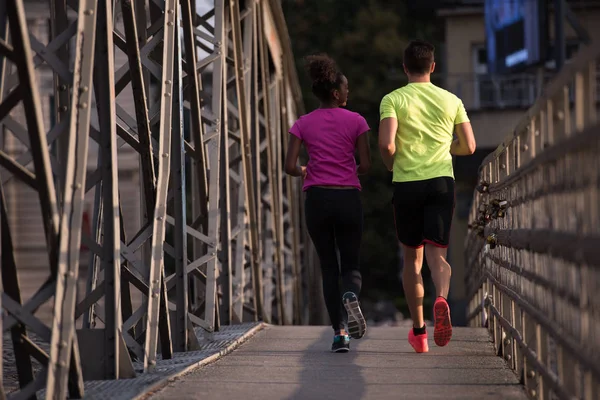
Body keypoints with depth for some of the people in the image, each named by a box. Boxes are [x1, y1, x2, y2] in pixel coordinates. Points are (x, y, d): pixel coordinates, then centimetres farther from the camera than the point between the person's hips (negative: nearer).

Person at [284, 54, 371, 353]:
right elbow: (366, 165, -3)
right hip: (348, 199, -1)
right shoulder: (356, 121, 0)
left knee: (328, 267, 10)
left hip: (316, 198, 1)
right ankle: (352, 297, -25)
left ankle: (339, 332, 0)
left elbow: (290, 167, -2)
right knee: (351, 264, 11)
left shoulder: (303, 124, 4)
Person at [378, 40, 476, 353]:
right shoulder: (450, 100, 8)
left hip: (406, 183, -1)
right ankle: (441, 298, -36)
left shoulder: (393, 99, -1)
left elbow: (386, 144, -13)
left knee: (412, 257, 12)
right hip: (441, 182, 1)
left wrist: (391, 164, 8)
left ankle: (418, 331, 16)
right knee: (437, 253, -3)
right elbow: (468, 147, 7)